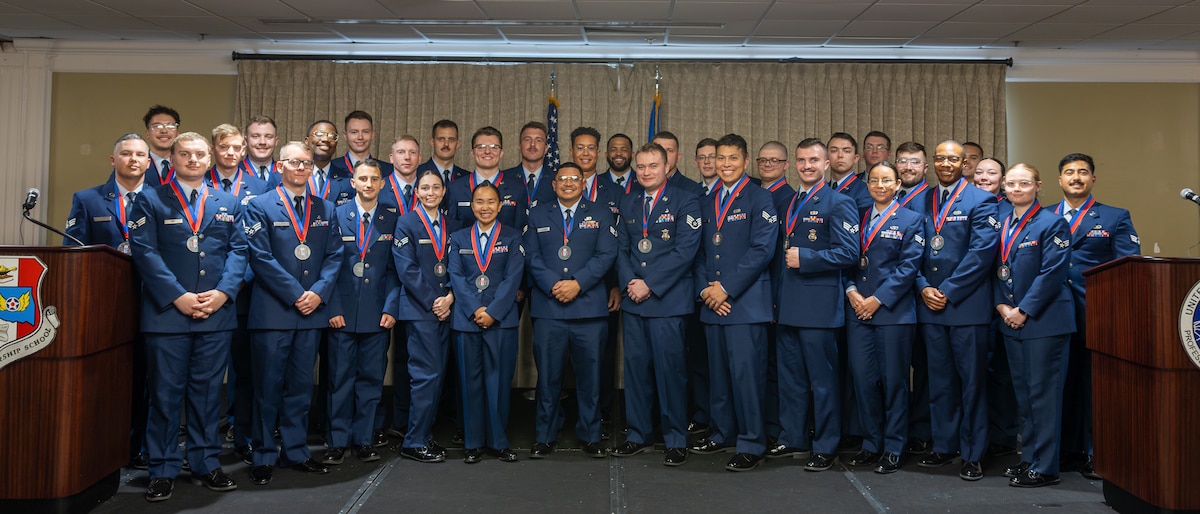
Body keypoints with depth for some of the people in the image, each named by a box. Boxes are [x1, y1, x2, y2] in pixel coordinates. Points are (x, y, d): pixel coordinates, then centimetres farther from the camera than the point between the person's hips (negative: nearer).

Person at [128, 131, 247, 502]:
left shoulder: (229, 204, 14)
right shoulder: (150, 201, 5)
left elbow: (238, 250, 7)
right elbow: (145, 252, -5)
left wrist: (222, 293, -9)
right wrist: (178, 296, -15)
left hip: (216, 314, 3)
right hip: (166, 313, -2)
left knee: (208, 392, 9)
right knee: (166, 394, 3)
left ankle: (206, 464, 18)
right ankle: (164, 470, 12)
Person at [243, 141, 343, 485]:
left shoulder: (326, 210, 12)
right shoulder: (260, 206, 0)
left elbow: (334, 256, 7)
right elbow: (261, 257, -8)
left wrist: (319, 292, -9)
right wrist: (295, 294, -13)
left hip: (311, 311, 4)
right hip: (272, 311, -4)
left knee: (301, 386, 11)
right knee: (268, 387, 3)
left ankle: (295, 452, 20)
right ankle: (264, 456, 14)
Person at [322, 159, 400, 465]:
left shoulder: (392, 221, 8)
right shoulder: (336, 216, 3)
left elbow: (394, 269, 7)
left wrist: (391, 308, -3)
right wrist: (333, 308, -7)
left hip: (377, 314, 2)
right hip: (342, 313, -1)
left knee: (371, 378, 7)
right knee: (340, 379, 3)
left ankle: (364, 440, 17)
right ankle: (338, 441, 14)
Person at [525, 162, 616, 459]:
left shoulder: (600, 214, 11)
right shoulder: (538, 215, 14)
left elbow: (606, 254, 0)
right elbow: (532, 256, 5)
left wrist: (578, 283, -13)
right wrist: (553, 285, -11)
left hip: (589, 308, 0)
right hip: (548, 308, 1)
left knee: (590, 375, 4)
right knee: (548, 375, 4)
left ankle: (591, 436, 17)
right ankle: (545, 436, 16)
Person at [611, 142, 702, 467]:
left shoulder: (685, 202, -1)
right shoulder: (628, 205, 16)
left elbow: (685, 250, -10)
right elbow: (622, 249, 15)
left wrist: (649, 284, -13)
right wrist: (629, 282, -4)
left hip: (668, 300, -5)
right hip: (633, 300, 5)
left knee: (670, 368, -4)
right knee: (636, 366, 8)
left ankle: (676, 440, 8)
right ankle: (639, 435, 20)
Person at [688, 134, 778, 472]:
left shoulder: (759, 198, -2)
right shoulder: (707, 202, 17)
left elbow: (761, 250, -11)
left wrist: (726, 288, -13)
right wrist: (705, 288, 0)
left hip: (745, 302, -6)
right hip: (712, 303, 6)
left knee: (746, 372, -7)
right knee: (718, 371, 11)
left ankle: (751, 444, 1)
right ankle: (722, 434, 24)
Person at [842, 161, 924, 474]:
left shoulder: (911, 220, 2)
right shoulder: (858, 219, 15)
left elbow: (909, 266, -7)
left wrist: (878, 299, -13)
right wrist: (851, 290, -7)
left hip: (893, 311, -4)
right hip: (858, 310, 4)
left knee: (893, 381, 2)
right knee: (863, 379, 5)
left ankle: (893, 449, 13)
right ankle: (871, 444, 18)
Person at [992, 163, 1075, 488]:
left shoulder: (1052, 223, -8)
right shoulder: (1001, 219, 11)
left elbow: (1052, 273, -15)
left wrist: (1024, 310, -15)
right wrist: (1002, 305, -2)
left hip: (1044, 319, -7)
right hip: (1011, 319, 7)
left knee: (1043, 392, -3)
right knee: (1023, 392, 13)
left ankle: (1045, 468, 5)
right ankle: (1029, 457, 24)